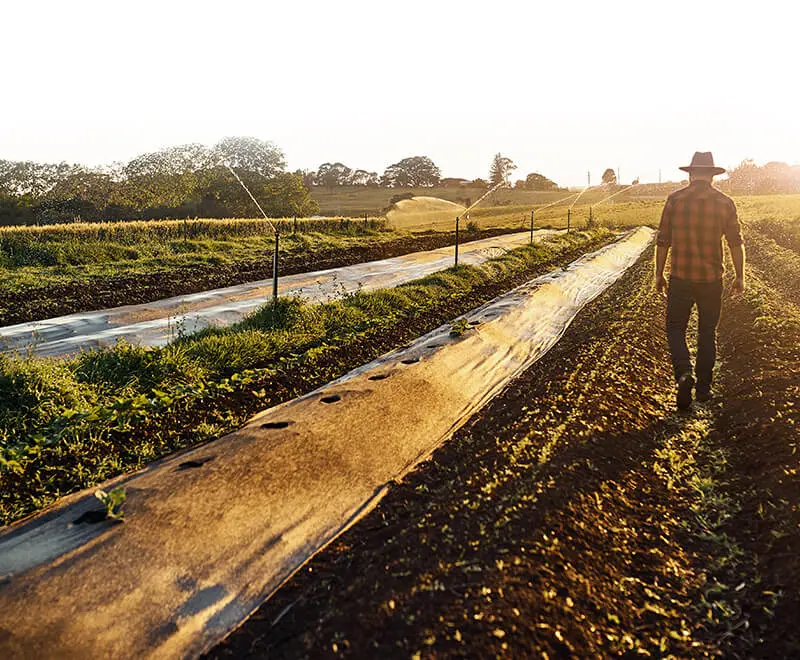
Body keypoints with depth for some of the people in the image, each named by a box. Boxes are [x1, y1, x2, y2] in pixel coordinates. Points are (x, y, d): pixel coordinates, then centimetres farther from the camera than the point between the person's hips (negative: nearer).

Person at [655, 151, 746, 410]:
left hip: (681, 278, -1)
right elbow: (736, 243, -1)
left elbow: (663, 241, -2)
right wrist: (740, 277, 8)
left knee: (675, 328, 10)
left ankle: (684, 373, -15)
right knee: (707, 333, 14)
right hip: (711, 279, 1)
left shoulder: (675, 199, -3)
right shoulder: (724, 202, -1)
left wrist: (659, 274, 8)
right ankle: (703, 387, 19)